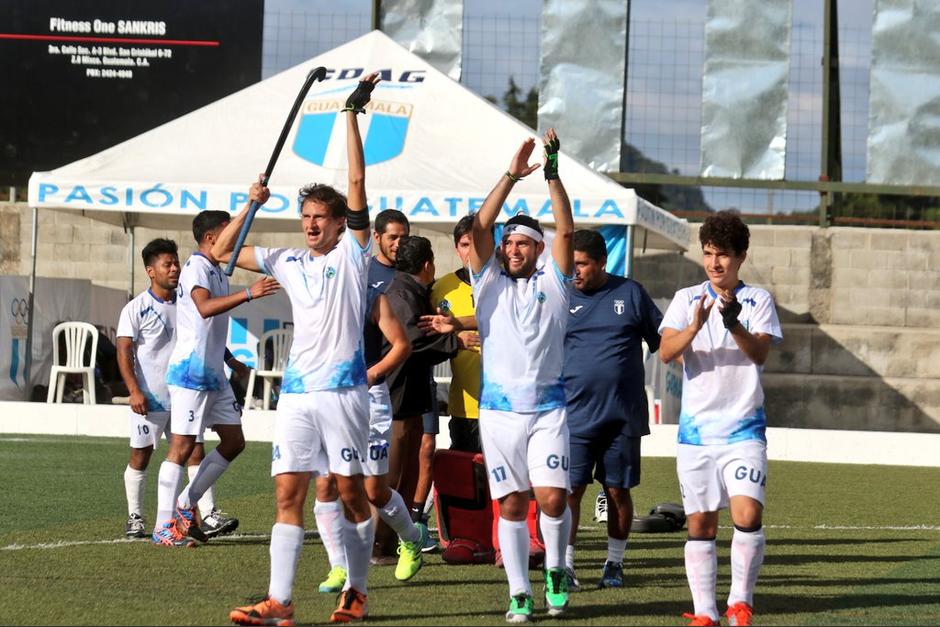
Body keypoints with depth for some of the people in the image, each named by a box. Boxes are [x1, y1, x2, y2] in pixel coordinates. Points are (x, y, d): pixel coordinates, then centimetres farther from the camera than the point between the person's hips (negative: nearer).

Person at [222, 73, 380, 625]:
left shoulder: (354, 253, 3)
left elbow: (357, 182, -5)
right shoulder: (289, 262, 16)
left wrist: (354, 115, -7)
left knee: (350, 492, 1)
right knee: (288, 494, -2)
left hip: (343, 388, -4)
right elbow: (223, 252, 20)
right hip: (297, 389, 4)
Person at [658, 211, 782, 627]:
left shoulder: (758, 301, 4)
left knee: (747, 515, -16)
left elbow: (760, 353, -11)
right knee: (700, 525, 3)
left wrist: (735, 325, -29)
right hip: (696, 428, 2)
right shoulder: (687, 299, 7)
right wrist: (694, 327, -26)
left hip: (744, 428, -2)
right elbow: (666, 352, -7)